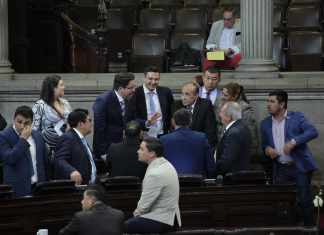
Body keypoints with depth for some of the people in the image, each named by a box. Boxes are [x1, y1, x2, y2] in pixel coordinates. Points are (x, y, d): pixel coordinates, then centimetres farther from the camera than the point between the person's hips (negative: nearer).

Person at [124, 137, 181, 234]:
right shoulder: (164, 164, 6)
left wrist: (137, 212, 2)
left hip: (162, 221, -10)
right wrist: (138, 210, 6)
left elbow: (145, 203, -17)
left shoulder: (155, 174, -25)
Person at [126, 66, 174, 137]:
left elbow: (172, 113, 15)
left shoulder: (165, 92, 6)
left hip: (162, 136, 3)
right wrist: (146, 123, -26)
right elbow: (131, 119, -10)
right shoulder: (135, 94, -6)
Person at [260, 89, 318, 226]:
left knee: (304, 200, -3)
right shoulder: (265, 124, 10)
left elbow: (313, 132, -16)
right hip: (280, 169, 4)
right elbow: (264, 144, 19)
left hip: (299, 167, -4)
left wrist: (294, 141, -27)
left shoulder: (297, 117, -3)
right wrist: (267, 149, -6)